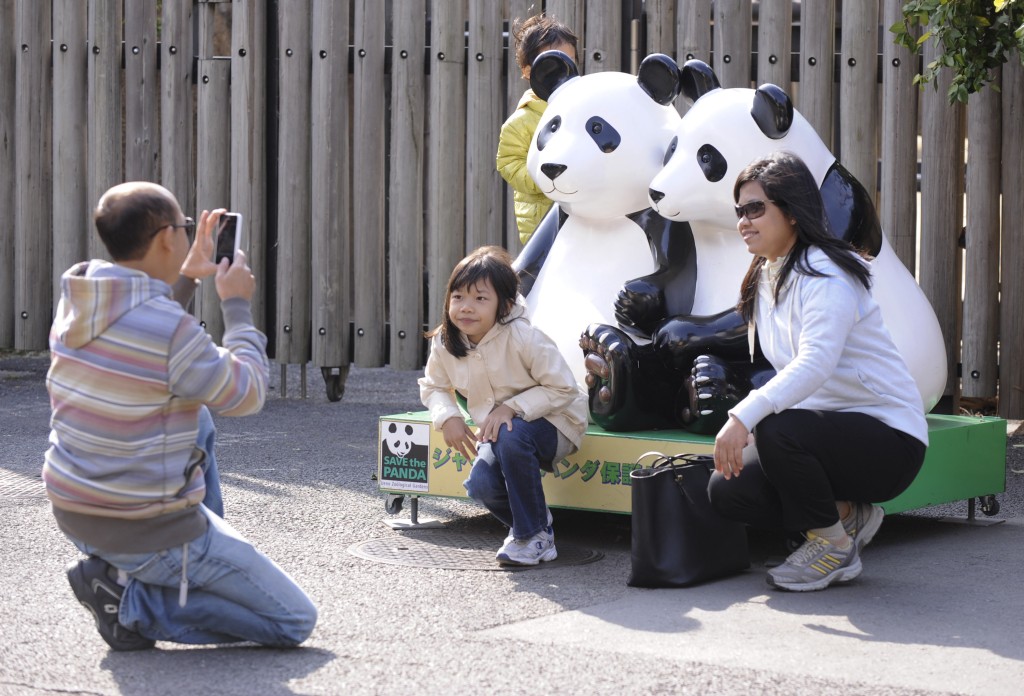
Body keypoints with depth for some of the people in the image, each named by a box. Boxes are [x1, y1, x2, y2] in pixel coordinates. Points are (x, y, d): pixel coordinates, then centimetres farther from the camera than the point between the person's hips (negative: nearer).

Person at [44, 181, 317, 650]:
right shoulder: (172, 330, -26)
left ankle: (209, 566, 30)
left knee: (199, 421, 32)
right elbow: (246, 396, -10)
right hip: (149, 532, -8)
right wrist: (237, 306, 0)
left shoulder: (76, 297, -2)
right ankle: (130, 600, -5)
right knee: (295, 620, 3)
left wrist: (186, 278, 18)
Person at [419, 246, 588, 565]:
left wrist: (512, 407, -31)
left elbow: (563, 388, -21)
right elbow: (432, 386, 10)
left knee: (510, 436, -38)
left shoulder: (523, 337, -25)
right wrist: (448, 417, -12)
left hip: (552, 424, -5)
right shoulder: (445, 343, -8)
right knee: (481, 485, -24)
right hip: (494, 430, 5)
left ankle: (534, 535, -19)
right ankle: (531, 521, 11)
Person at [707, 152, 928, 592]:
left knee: (777, 431, -35)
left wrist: (745, 416, -45)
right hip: (829, 428, 9)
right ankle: (847, 515, 7)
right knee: (727, 490, -10)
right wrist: (744, 423, -1)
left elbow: (815, 363, -34)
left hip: (889, 439, -9)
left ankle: (835, 546, -11)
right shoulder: (766, 277, 12)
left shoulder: (826, 275, -17)